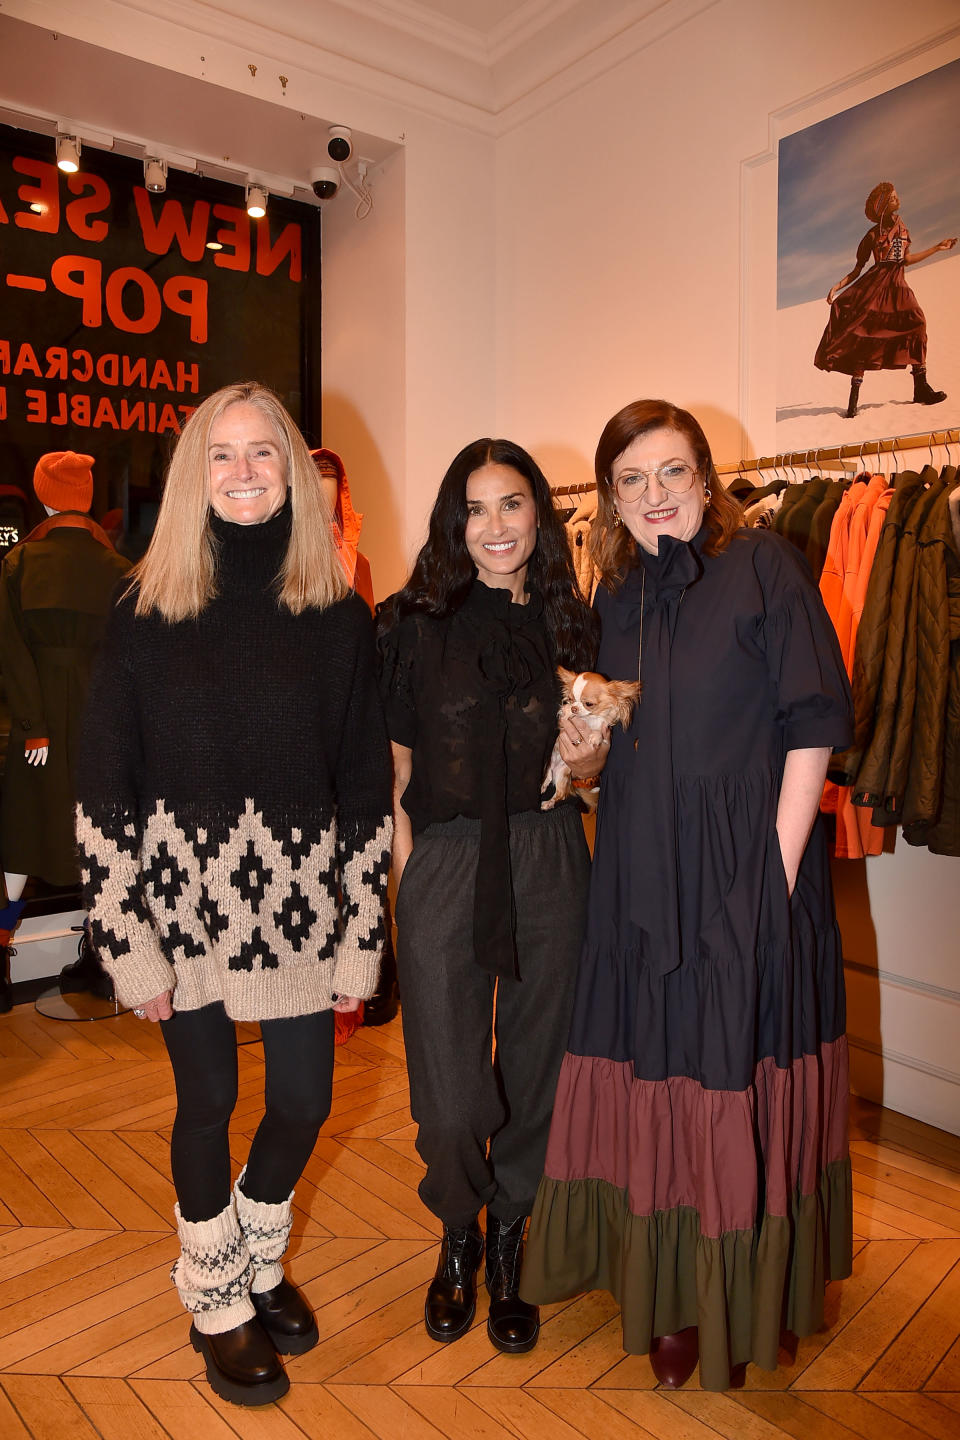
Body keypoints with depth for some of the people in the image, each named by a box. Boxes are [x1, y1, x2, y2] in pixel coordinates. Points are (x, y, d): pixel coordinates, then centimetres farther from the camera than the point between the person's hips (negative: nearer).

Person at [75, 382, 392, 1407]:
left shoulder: (338, 615, 0)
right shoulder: (147, 611, -3)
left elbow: (367, 790, 0)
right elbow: (103, 792, -3)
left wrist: (359, 941, -1)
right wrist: (128, 943, -5)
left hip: (300, 900, 2)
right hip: (186, 899, -1)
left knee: (304, 1102, 10)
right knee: (207, 1102, 12)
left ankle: (259, 1257, 44)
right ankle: (218, 1301, 39)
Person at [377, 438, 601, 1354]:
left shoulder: (570, 624, 7)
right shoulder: (413, 623, -2)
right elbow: (393, 770, -1)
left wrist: (588, 763, -6)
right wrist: (408, 872, -6)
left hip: (549, 863, 3)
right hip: (444, 865, -2)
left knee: (534, 1071, 14)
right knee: (450, 1099, 4)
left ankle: (508, 1241, 41)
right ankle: (458, 1236, 38)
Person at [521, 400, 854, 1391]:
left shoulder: (764, 566, -5)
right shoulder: (617, 596, 11)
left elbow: (813, 721, -9)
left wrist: (777, 864, -13)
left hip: (747, 879, -5)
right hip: (641, 885, 5)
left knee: (737, 1083, 6)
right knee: (652, 1086, 13)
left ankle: (740, 1299, 31)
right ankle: (668, 1295, 36)